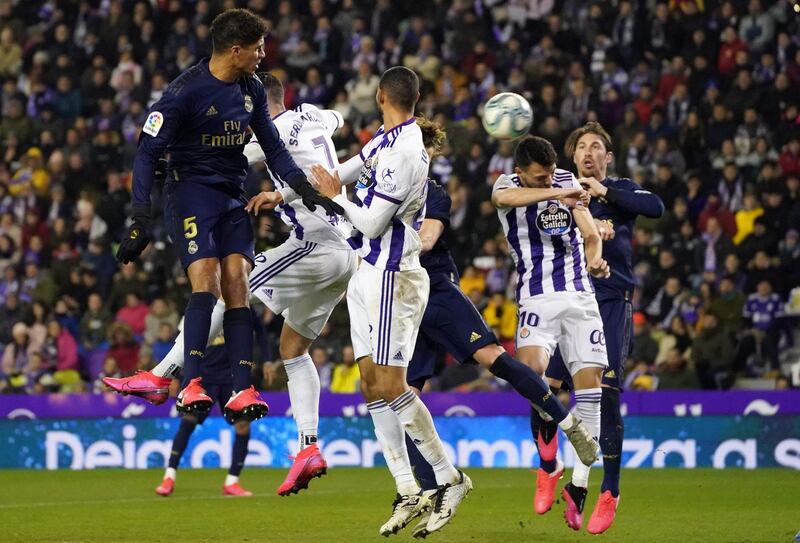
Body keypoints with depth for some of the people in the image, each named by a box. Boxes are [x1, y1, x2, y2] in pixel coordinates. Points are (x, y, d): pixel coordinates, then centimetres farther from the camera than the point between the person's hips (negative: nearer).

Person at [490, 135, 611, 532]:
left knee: (590, 382, -7)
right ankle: (549, 463, -12)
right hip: (537, 299, -3)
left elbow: (590, 234, 7)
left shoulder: (567, 182, 8)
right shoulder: (508, 185, -3)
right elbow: (503, 197, -29)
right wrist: (557, 194, -42)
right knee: (531, 366, -28)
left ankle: (579, 483, 0)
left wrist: (594, 260, -16)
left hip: (579, 295, 3)